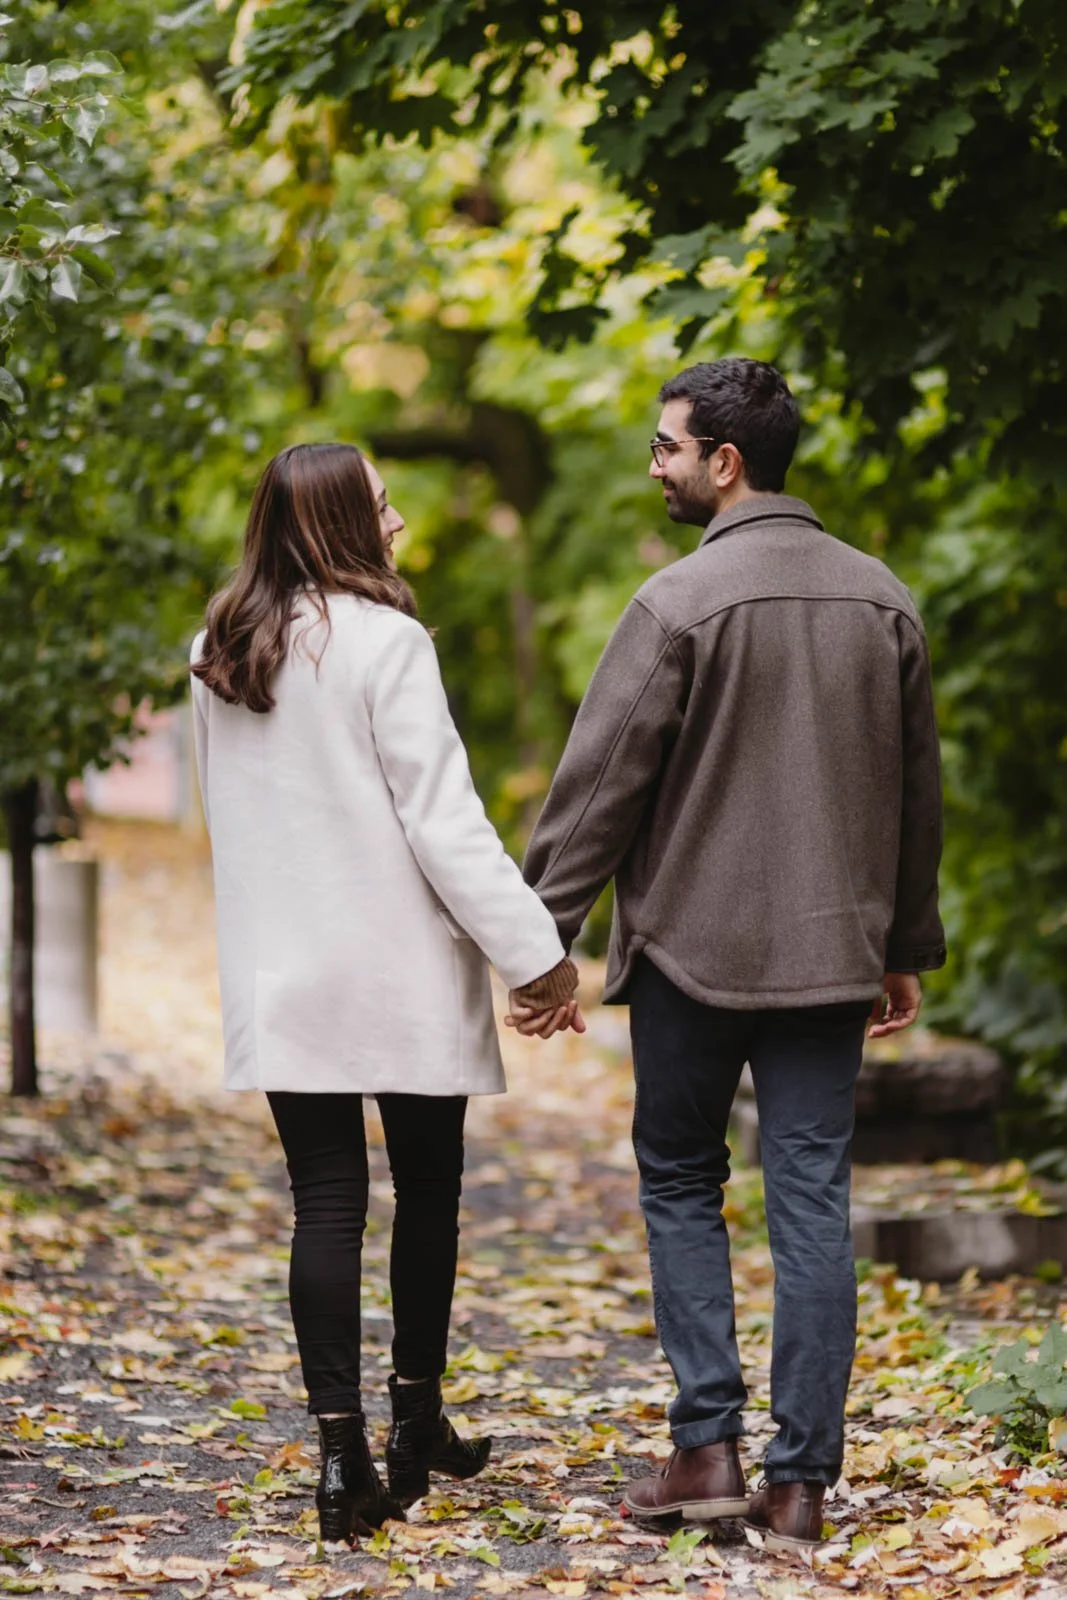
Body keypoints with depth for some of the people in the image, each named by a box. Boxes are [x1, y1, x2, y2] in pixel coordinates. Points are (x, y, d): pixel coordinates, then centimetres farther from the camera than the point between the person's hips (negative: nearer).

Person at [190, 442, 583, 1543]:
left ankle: (341, 1453, -3)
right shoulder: (383, 641, -12)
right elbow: (443, 819, -16)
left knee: (325, 1203, 3)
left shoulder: (218, 656, 6)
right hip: (402, 976, -4)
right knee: (428, 1191, 12)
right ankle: (416, 1420, 21)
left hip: (281, 979, 4)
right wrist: (534, 950, -13)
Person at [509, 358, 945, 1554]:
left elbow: (599, 783, -11)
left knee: (681, 1187, 11)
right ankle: (799, 1482, 5)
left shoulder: (681, 601, -12)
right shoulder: (880, 600, 7)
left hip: (694, 948, -4)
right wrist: (904, 947, 21)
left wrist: (541, 939, -5)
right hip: (830, 952, 4)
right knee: (812, 1203, 4)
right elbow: (915, 791, 13)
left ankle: (707, 1447, 6)